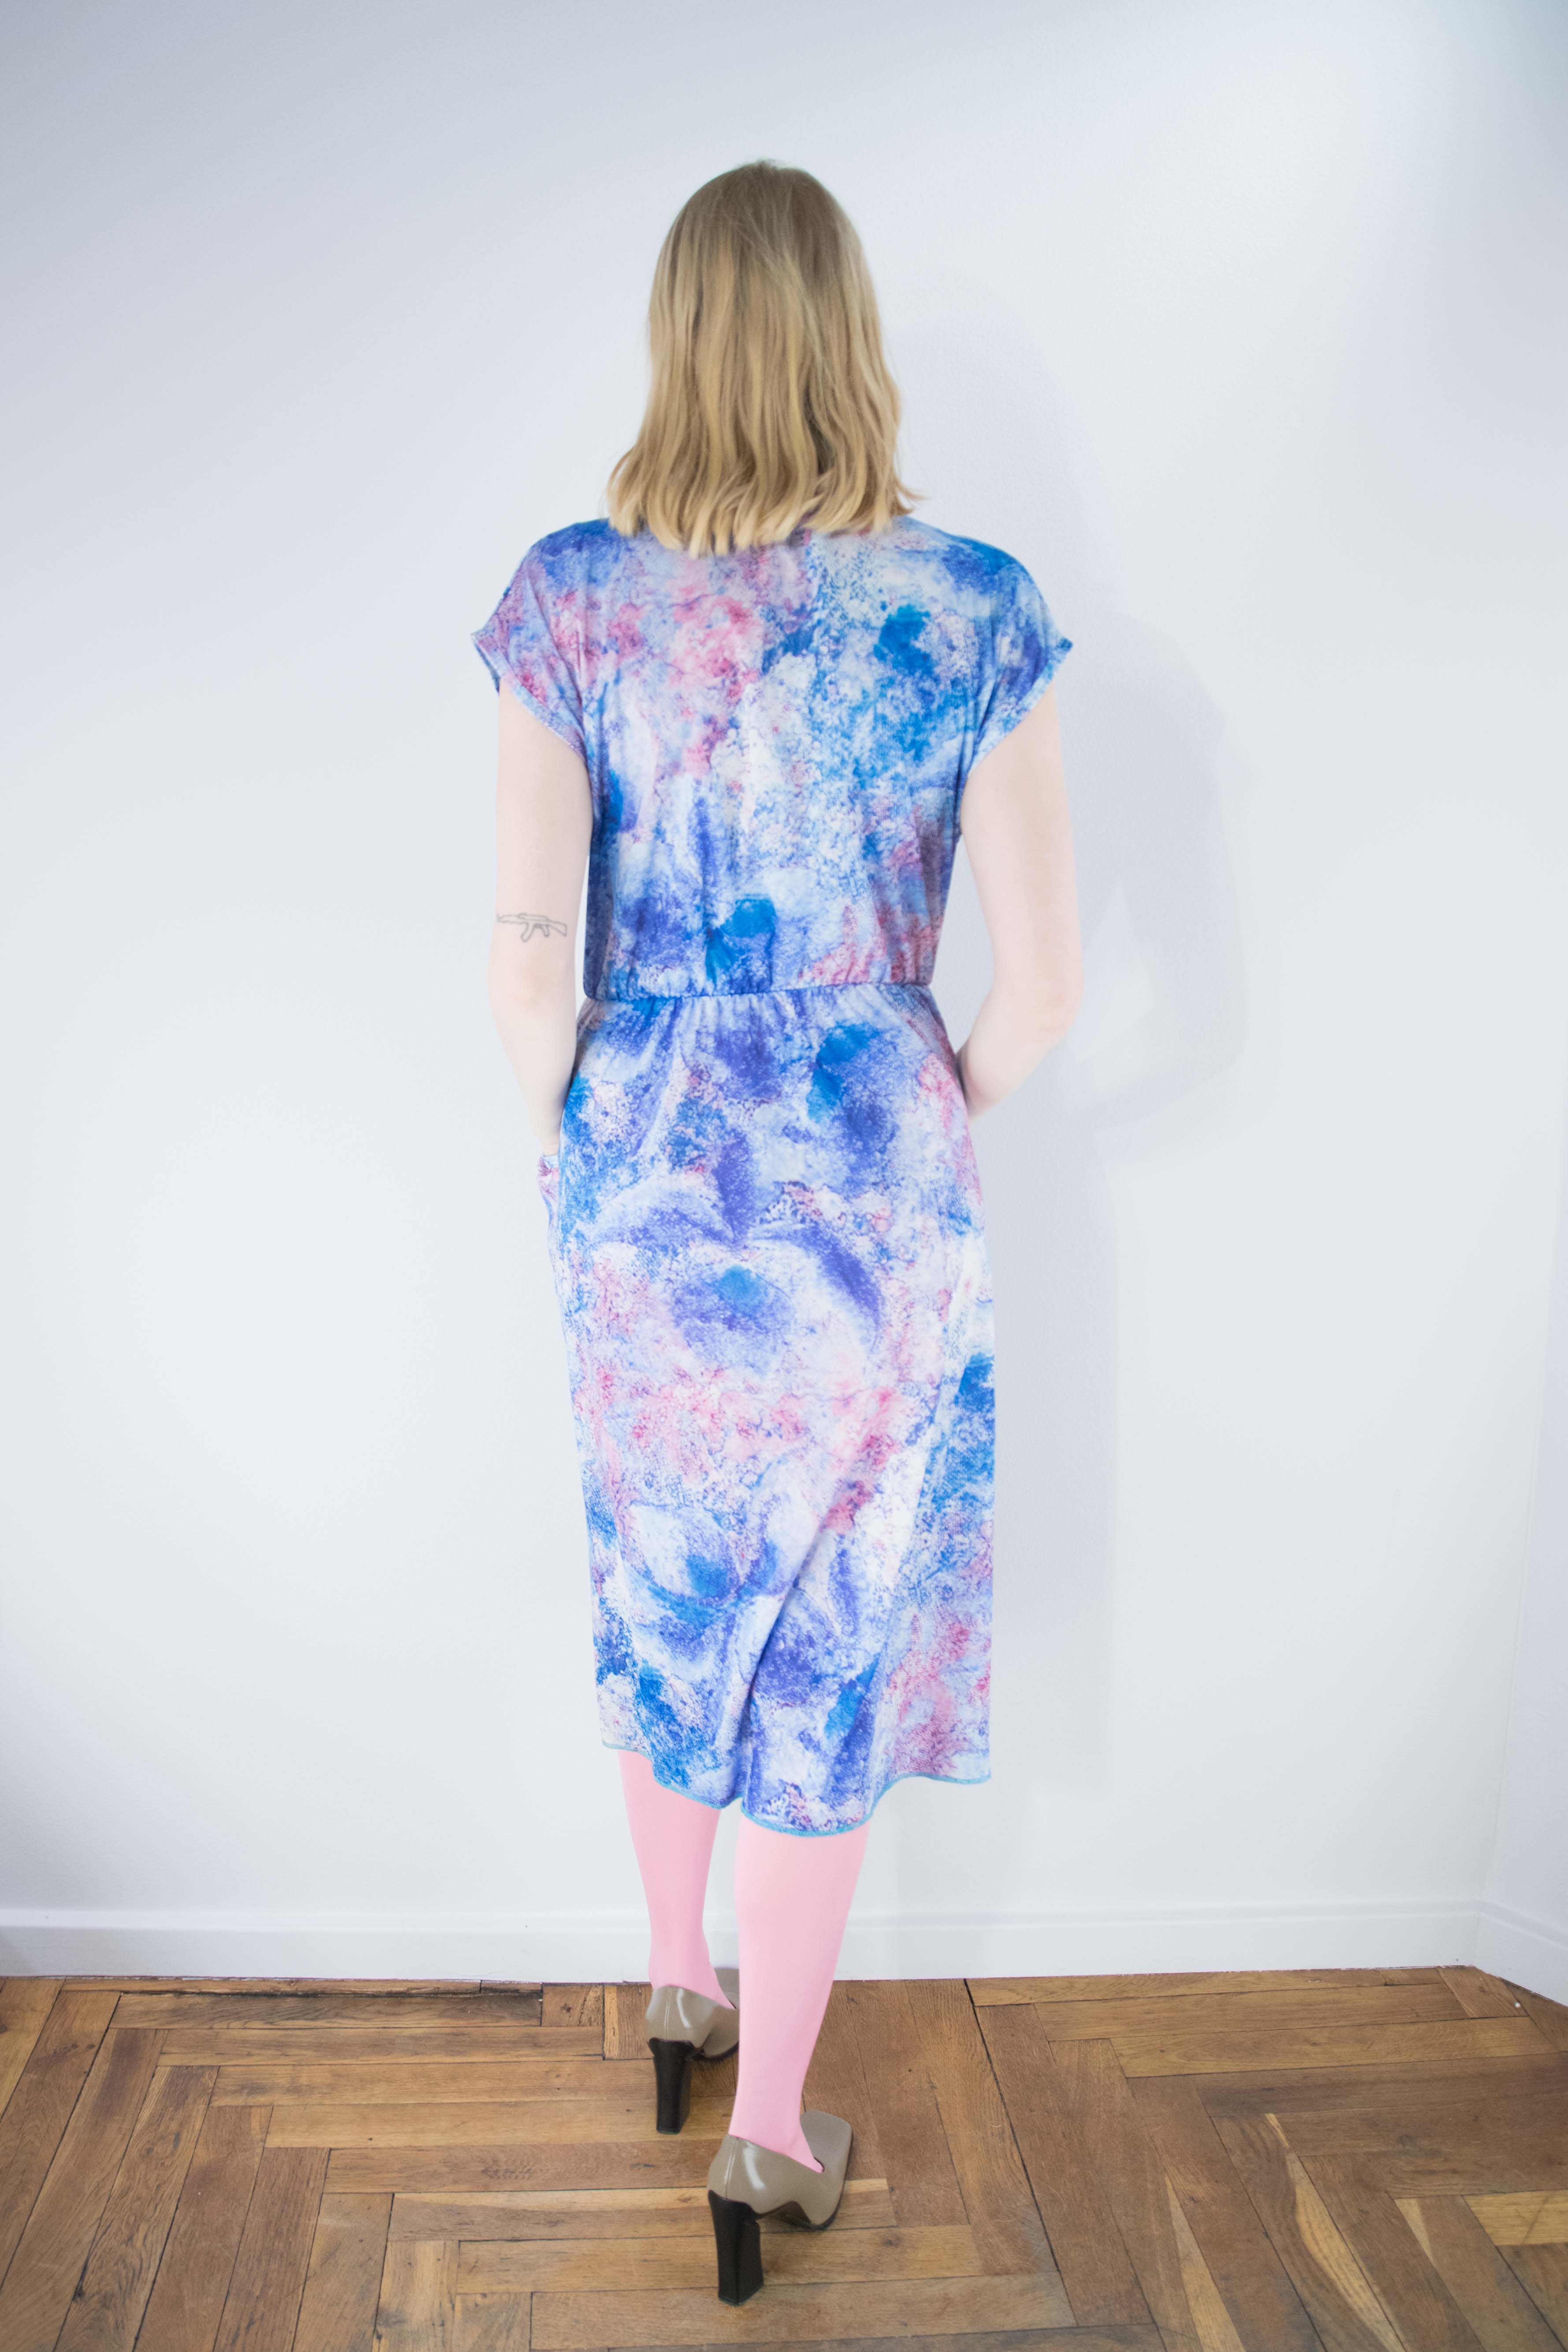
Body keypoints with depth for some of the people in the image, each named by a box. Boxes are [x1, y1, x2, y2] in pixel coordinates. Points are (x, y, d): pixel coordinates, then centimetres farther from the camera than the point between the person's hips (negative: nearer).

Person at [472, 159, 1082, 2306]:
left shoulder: (570, 598, -6)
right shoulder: (972, 608, -9)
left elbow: (527, 947, -8)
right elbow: (1045, 980, -9)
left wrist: (573, 1147, 9)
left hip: (644, 1186, 2)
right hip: (870, 1198, -2)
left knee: (664, 1594, 24)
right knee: (834, 1639, 14)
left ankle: (677, 1987, 47)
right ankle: (771, 2127, 31)